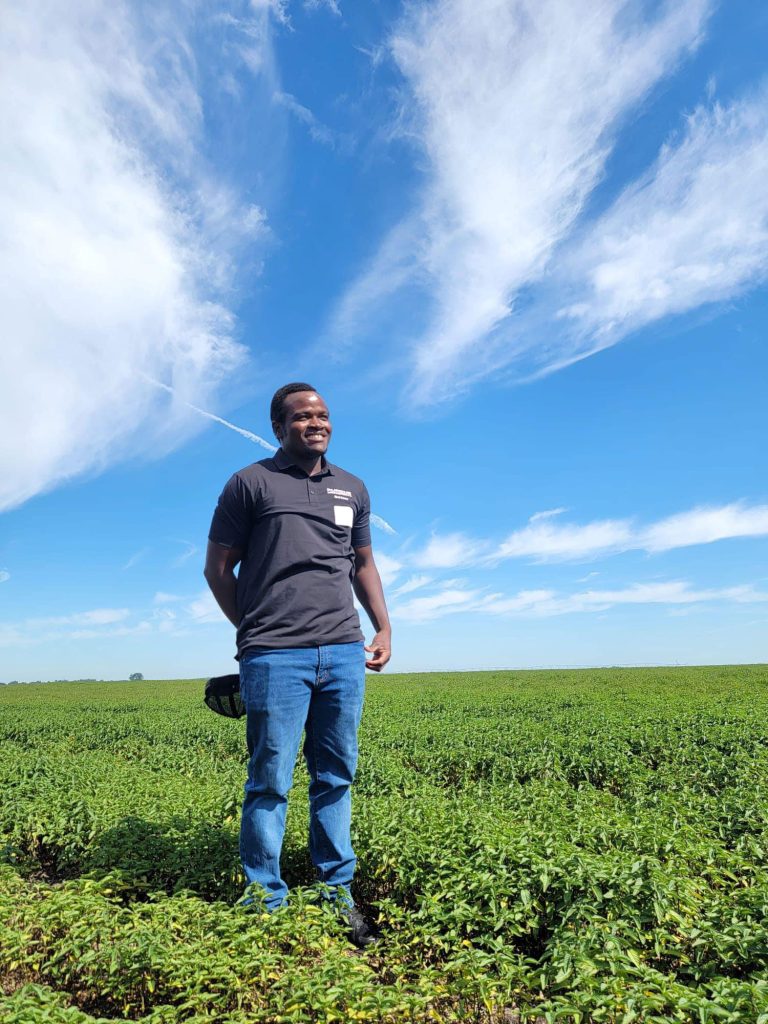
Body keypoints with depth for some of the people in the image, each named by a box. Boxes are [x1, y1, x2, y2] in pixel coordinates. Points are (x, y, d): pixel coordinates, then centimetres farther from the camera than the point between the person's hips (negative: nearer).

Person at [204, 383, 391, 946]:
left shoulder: (352, 489, 16)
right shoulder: (250, 483, 2)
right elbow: (218, 568, 5)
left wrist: (384, 627, 12)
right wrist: (256, 630, 3)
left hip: (344, 652, 5)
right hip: (276, 656, -4)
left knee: (336, 776, 11)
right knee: (271, 780, 1)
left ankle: (338, 892, 25)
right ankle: (266, 904, 16)